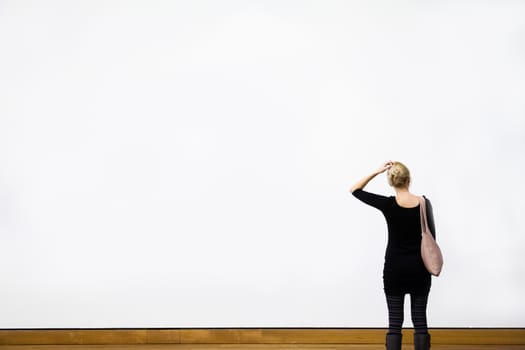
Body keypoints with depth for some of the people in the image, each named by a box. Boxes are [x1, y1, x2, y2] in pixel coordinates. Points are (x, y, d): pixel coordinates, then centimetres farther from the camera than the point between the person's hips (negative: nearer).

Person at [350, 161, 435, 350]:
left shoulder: (387, 204, -13)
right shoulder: (424, 203, -6)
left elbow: (355, 190, -2)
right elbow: (431, 237, 2)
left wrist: (376, 172, -8)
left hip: (395, 267, -2)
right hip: (419, 267, 2)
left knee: (395, 321, 2)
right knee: (420, 320, 7)